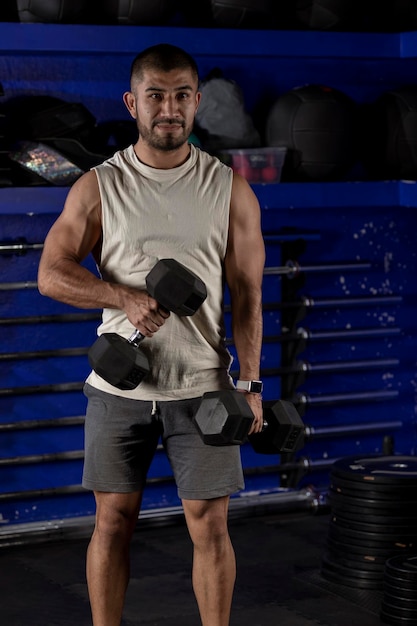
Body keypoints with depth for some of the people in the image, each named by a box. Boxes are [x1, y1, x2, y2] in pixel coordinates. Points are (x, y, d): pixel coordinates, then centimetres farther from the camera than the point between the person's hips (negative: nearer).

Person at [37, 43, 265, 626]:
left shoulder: (230, 189, 2)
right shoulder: (98, 187, 1)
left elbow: (248, 294, 2)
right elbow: (51, 274, -2)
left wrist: (249, 383, -5)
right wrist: (126, 297, -17)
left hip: (203, 386, 0)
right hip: (119, 386, 0)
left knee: (210, 522, 2)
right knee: (113, 519, 8)